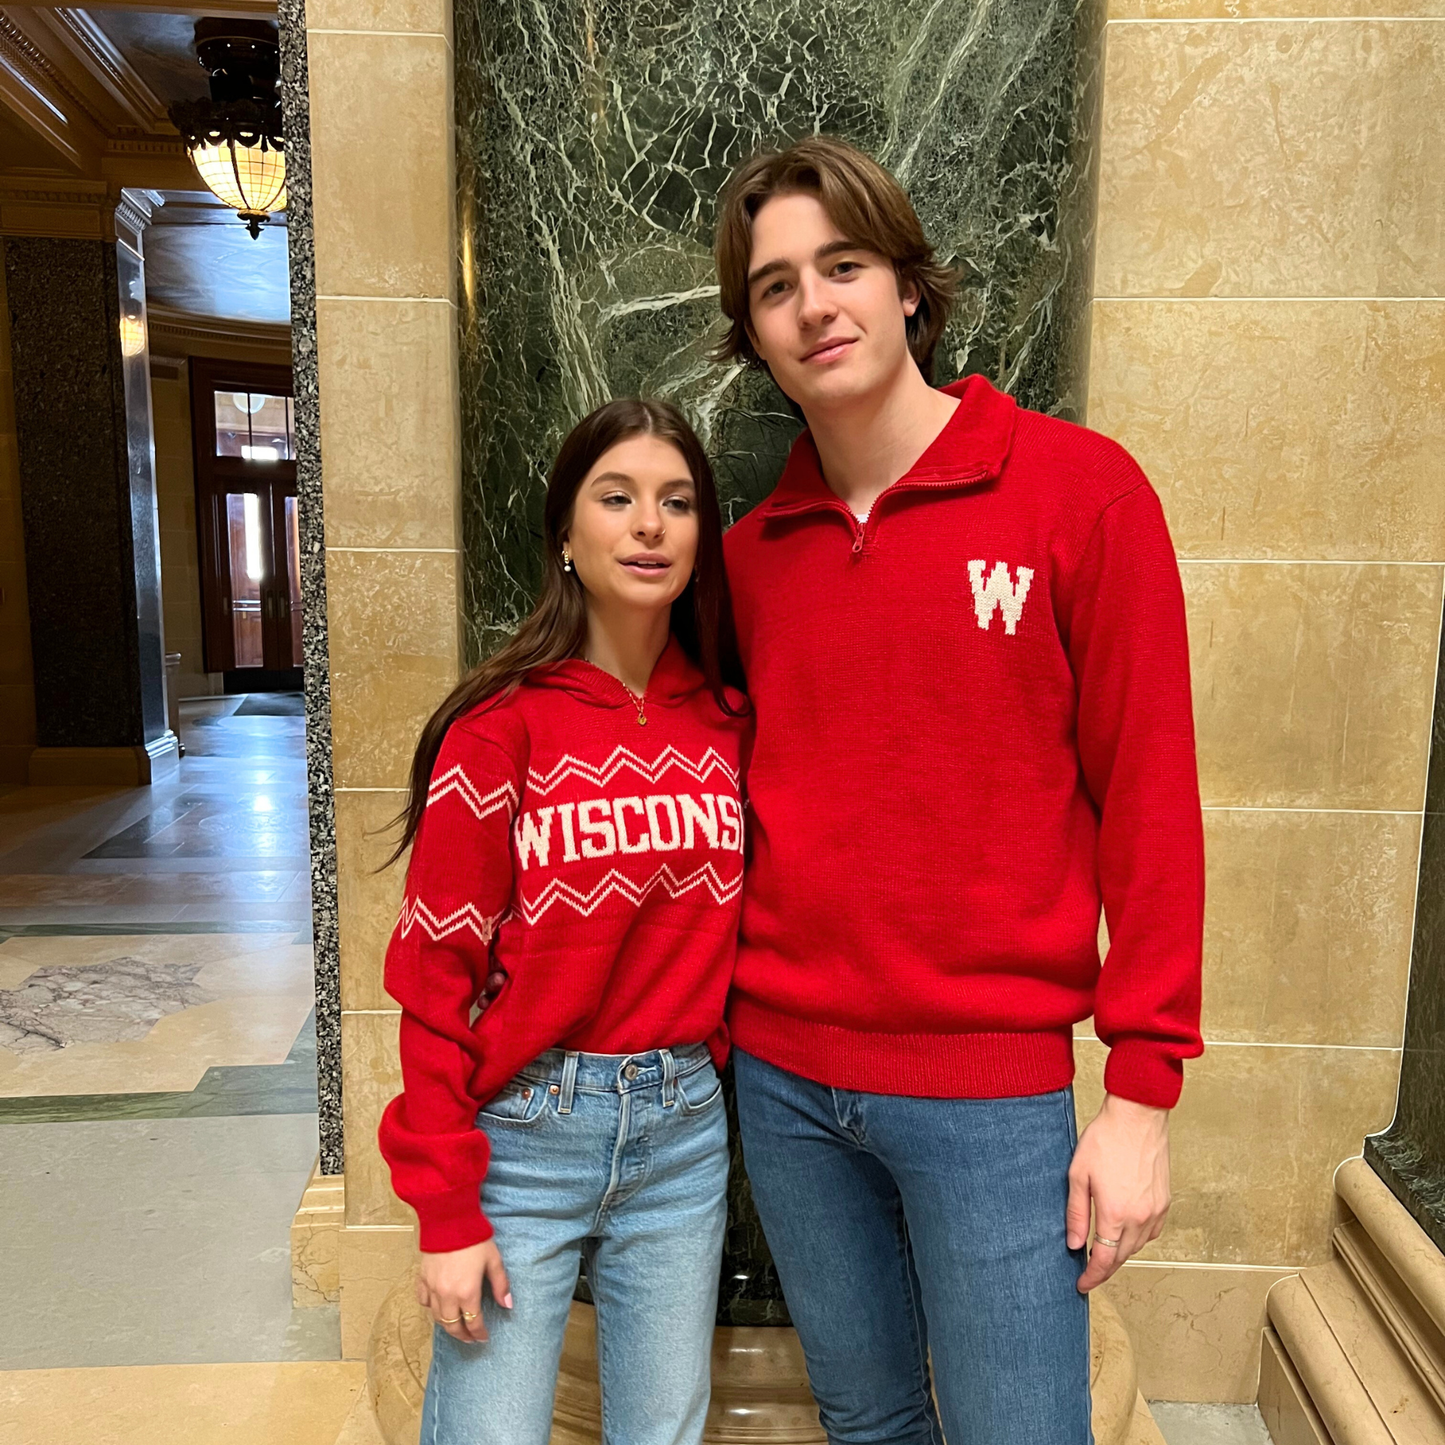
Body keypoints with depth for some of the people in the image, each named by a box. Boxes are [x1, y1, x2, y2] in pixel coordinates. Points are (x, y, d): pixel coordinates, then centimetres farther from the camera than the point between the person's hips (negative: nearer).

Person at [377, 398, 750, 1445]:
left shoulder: (728, 723, 1)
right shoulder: (501, 728, -11)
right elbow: (436, 975, -10)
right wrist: (446, 1212, -9)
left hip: (685, 1131, 4)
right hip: (526, 1127, -3)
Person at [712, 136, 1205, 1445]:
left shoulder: (1080, 488, -7)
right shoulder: (754, 552, 5)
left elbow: (1149, 795, -8)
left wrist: (1141, 1088, -9)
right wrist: (727, 1013, 4)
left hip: (990, 1087, -3)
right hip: (782, 1069, 4)